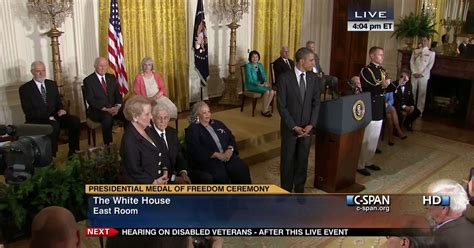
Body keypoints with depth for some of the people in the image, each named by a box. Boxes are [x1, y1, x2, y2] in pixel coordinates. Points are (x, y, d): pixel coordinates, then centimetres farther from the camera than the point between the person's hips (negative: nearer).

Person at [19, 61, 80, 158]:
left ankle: (72, 151, -12)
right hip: (37, 120, -5)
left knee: (75, 120, -22)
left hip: (54, 116, 5)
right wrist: (47, 116, -20)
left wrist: (61, 109, -7)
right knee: (54, 125, -37)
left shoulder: (52, 84, 14)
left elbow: (58, 102, 18)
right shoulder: (25, 88, -1)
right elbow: (28, 111, -8)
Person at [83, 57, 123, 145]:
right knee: (108, 117, -37)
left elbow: (118, 94, 11)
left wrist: (117, 106, -10)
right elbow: (91, 100, -11)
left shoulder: (112, 78, 13)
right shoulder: (88, 80, -2)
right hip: (97, 110, -5)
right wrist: (105, 109, -22)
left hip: (113, 108, 5)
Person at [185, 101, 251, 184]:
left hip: (227, 155, 5)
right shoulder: (192, 130, 5)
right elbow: (196, 150, -9)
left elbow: (231, 138, 18)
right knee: (221, 176, -35)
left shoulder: (217, 124, 24)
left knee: (241, 169, -25)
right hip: (208, 159, -5)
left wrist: (230, 149, -5)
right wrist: (217, 155, -16)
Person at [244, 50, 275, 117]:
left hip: (261, 84, 6)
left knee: (272, 91, -23)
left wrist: (265, 82, -7)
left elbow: (264, 76, 15)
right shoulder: (248, 66, -6)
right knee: (266, 91, -29)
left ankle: (266, 109, -13)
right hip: (251, 85, -6)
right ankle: (264, 110, -13)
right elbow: (250, 79, -14)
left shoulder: (260, 65, 14)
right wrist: (259, 84, -21)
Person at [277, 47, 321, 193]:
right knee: (288, 160, 10)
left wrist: (311, 125, -9)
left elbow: (316, 103, 3)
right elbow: (281, 106, -13)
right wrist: (294, 127, -16)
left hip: (307, 127, 3)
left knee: (303, 160, 12)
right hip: (290, 127, -3)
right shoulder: (284, 78, -13)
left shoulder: (314, 79, 0)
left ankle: (299, 189, 29)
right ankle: (286, 190, 26)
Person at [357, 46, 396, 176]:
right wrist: (382, 86, -33)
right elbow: (367, 90, -22)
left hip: (379, 109, 8)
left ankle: (368, 161, 29)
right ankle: (360, 165, 9)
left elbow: (387, 88, 11)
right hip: (369, 109, -8)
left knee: (374, 138, 16)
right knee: (366, 139, -1)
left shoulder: (382, 70, 12)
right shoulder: (366, 70, -13)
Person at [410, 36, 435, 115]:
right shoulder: (415, 51, 11)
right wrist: (414, 72, -8)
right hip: (414, 75, 2)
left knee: (422, 93, 1)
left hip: (424, 76, -2)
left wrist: (422, 74, -11)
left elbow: (430, 65, -4)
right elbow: (411, 62, 5)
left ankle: (419, 111, 9)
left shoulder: (431, 52, 2)